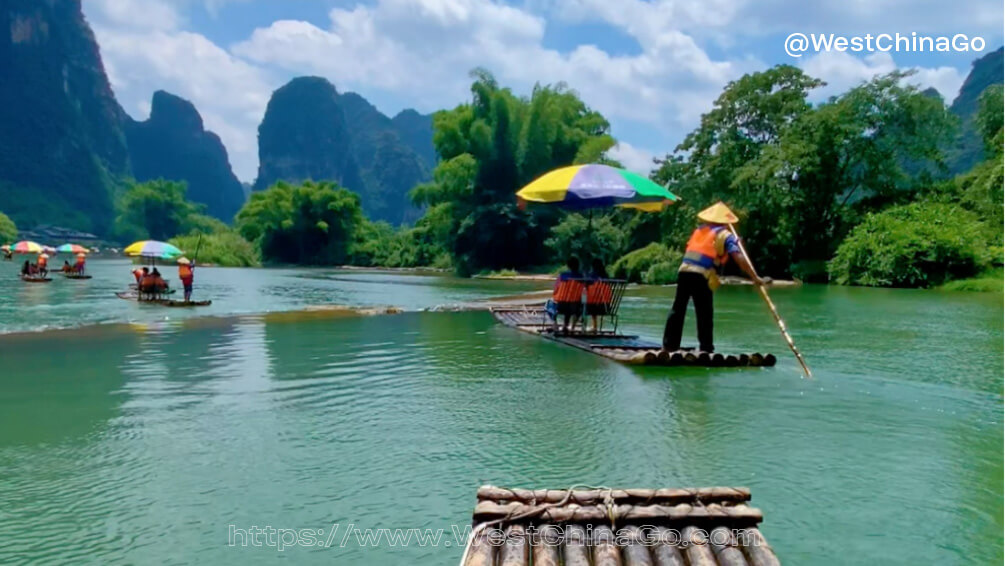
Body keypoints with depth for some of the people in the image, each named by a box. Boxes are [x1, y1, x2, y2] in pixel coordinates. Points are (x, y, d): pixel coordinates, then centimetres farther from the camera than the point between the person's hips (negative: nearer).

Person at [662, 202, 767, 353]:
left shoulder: (699, 230, 22)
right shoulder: (726, 235, 6)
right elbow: (739, 259, -4)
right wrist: (755, 278, -3)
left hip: (684, 271, 5)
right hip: (702, 276, -5)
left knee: (677, 310, 11)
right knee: (704, 315, 2)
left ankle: (669, 345, 14)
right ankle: (706, 349, 5)